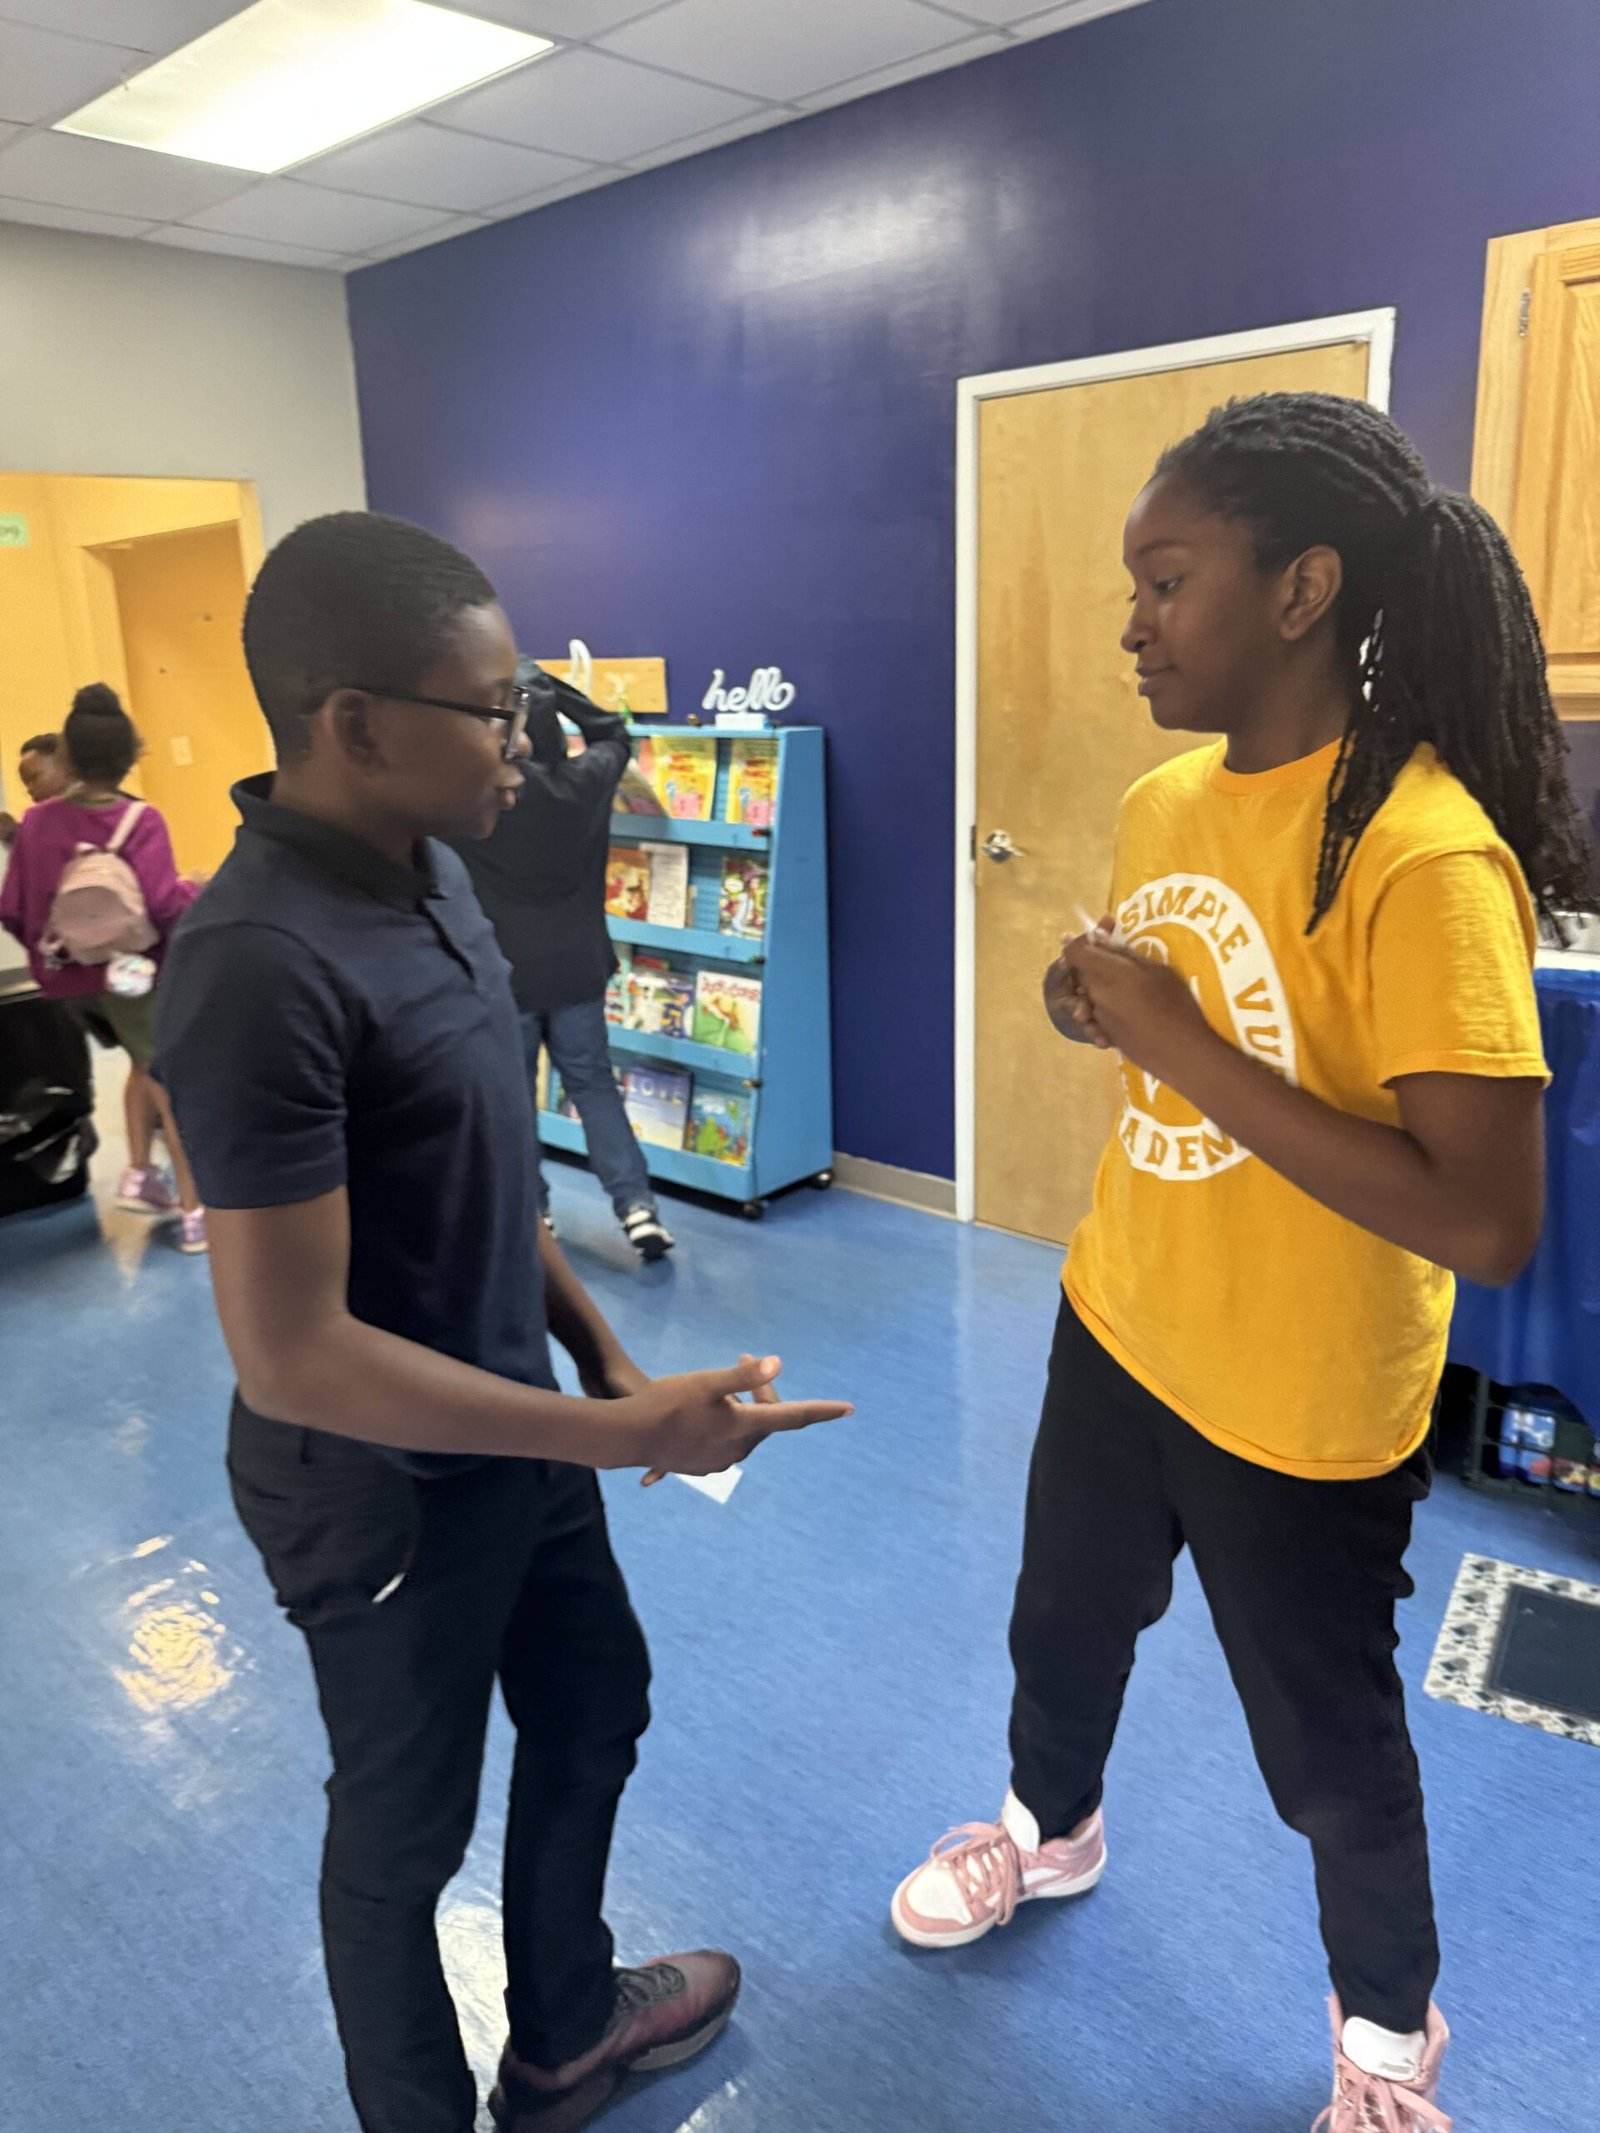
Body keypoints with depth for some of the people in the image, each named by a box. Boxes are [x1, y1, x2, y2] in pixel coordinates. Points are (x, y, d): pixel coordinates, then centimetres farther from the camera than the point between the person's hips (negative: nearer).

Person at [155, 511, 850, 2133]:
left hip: (513, 1432, 9)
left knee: (594, 1710, 26)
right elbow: (292, 1354, -28)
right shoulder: (261, 965, -29)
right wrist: (620, 1435, -25)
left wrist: (600, 1352, 5)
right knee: (406, 1823, 16)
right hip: (383, 1490, -8)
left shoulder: (432, 869, -1)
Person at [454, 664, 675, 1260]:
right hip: (578, 968, 3)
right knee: (594, 1085, 11)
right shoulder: (586, 782, -5)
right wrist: (549, 686, 15)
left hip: (503, 974, -3)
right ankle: (638, 1207, 4)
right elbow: (615, 734, 15)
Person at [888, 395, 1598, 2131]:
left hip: (1301, 1413, -7)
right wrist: (1098, 1008, -8)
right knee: (1064, 1623, 28)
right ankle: (1049, 1828, 60)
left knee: (1329, 1751, 18)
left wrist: (1178, 1043, -30)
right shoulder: (1160, 803, -2)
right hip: (1112, 1336, 7)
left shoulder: (1423, 854, -27)